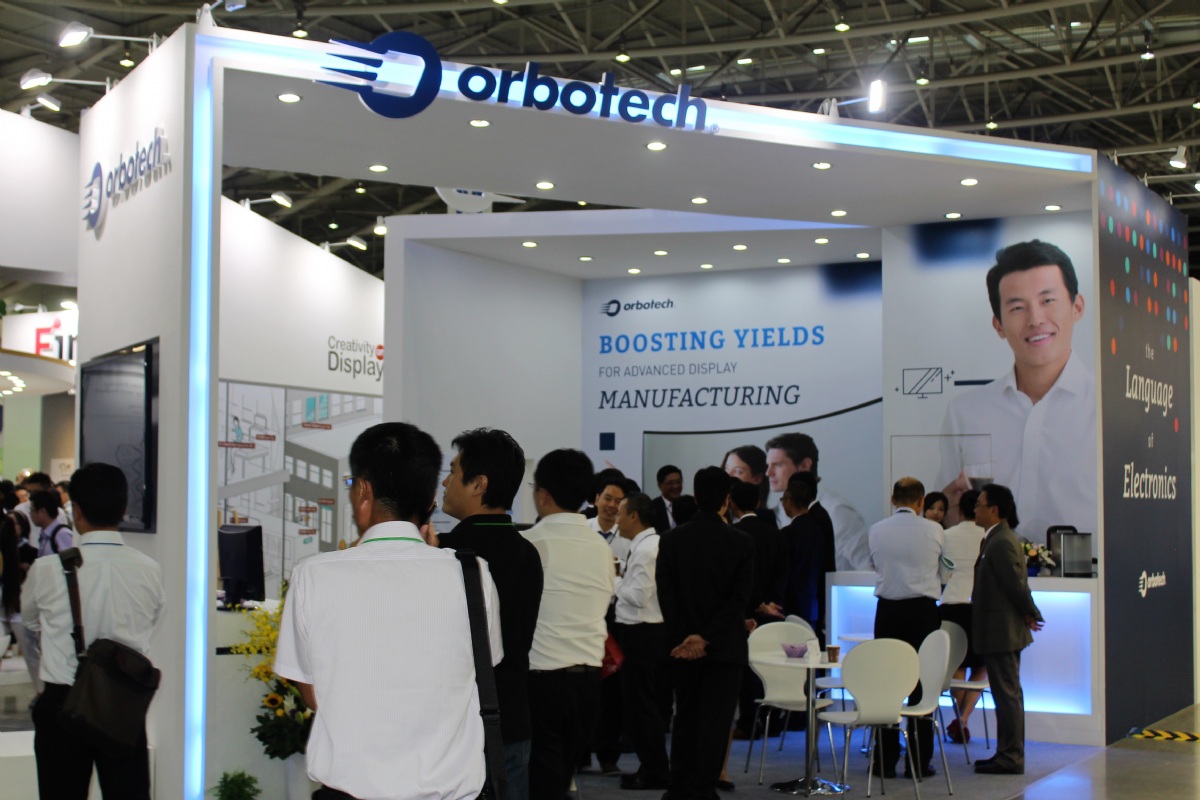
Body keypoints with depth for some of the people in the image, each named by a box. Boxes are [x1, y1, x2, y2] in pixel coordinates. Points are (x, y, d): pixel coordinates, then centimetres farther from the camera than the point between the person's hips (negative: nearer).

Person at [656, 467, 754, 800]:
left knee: (685, 718, 15)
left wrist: (684, 637, -8)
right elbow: (739, 598, -12)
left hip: (683, 644, 3)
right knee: (716, 721, 2)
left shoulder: (671, 539, -2)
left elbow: (665, 594, -6)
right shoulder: (741, 543, -8)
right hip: (725, 646, -3)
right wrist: (706, 637, -13)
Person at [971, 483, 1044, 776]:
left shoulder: (1001, 543, -19)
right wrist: (1029, 615, 16)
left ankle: (1010, 757, 1)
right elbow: (1016, 585, 18)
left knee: (1007, 694, -4)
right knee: (1008, 693, 15)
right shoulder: (996, 539, 14)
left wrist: (1030, 615, -7)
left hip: (1001, 631, -11)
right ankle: (1009, 753, 22)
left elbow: (1017, 585, -19)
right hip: (1003, 631, 11)